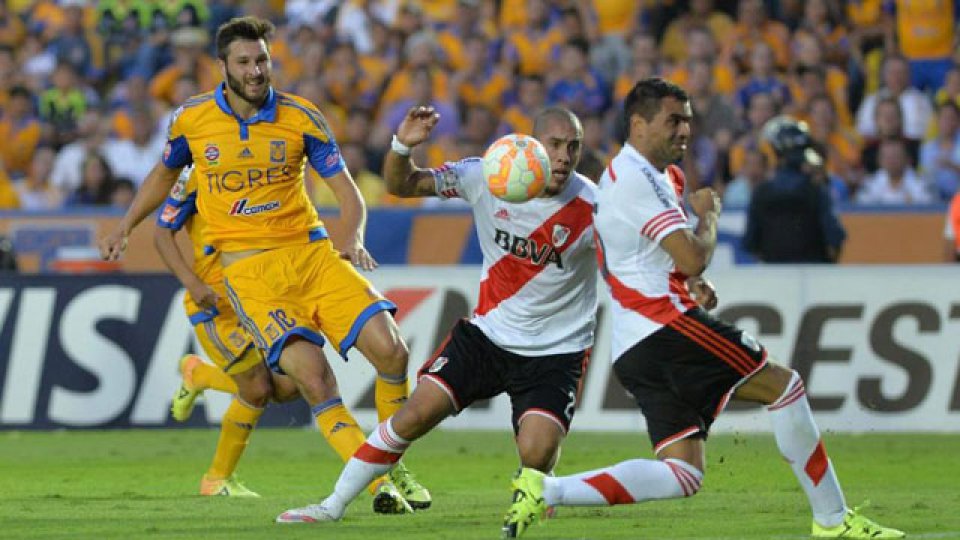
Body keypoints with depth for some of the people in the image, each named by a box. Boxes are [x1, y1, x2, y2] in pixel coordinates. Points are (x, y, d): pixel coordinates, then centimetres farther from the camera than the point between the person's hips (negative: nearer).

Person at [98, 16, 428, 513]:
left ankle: (396, 470, 5)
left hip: (312, 253, 2)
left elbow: (345, 190, 1)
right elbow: (164, 172, 23)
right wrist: (124, 228, 21)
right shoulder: (192, 119, 2)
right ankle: (379, 487, -20)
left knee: (390, 348, -15)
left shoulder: (301, 117, 0)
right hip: (248, 270, -2)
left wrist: (353, 238, -18)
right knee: (310, 373, -23)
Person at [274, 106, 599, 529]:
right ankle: (333, 506, 8)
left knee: (536, 457, -21)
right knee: (415, 415, -7)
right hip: (487, 331, 3)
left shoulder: (590, 205, -18)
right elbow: (402, 185, -3)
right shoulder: (485, 177, -10)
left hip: (555, 352, -3)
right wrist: (402, 146, -23)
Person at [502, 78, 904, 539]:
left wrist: (694, 285, 14)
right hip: (663, 325, -10)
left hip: (632, 352, 10)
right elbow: (694, 258, -16)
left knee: (682, 475, 0)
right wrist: (708, 214, 4)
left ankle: (545, 490, -7)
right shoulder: (636, 178, -10)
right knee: (783, 385, -3)